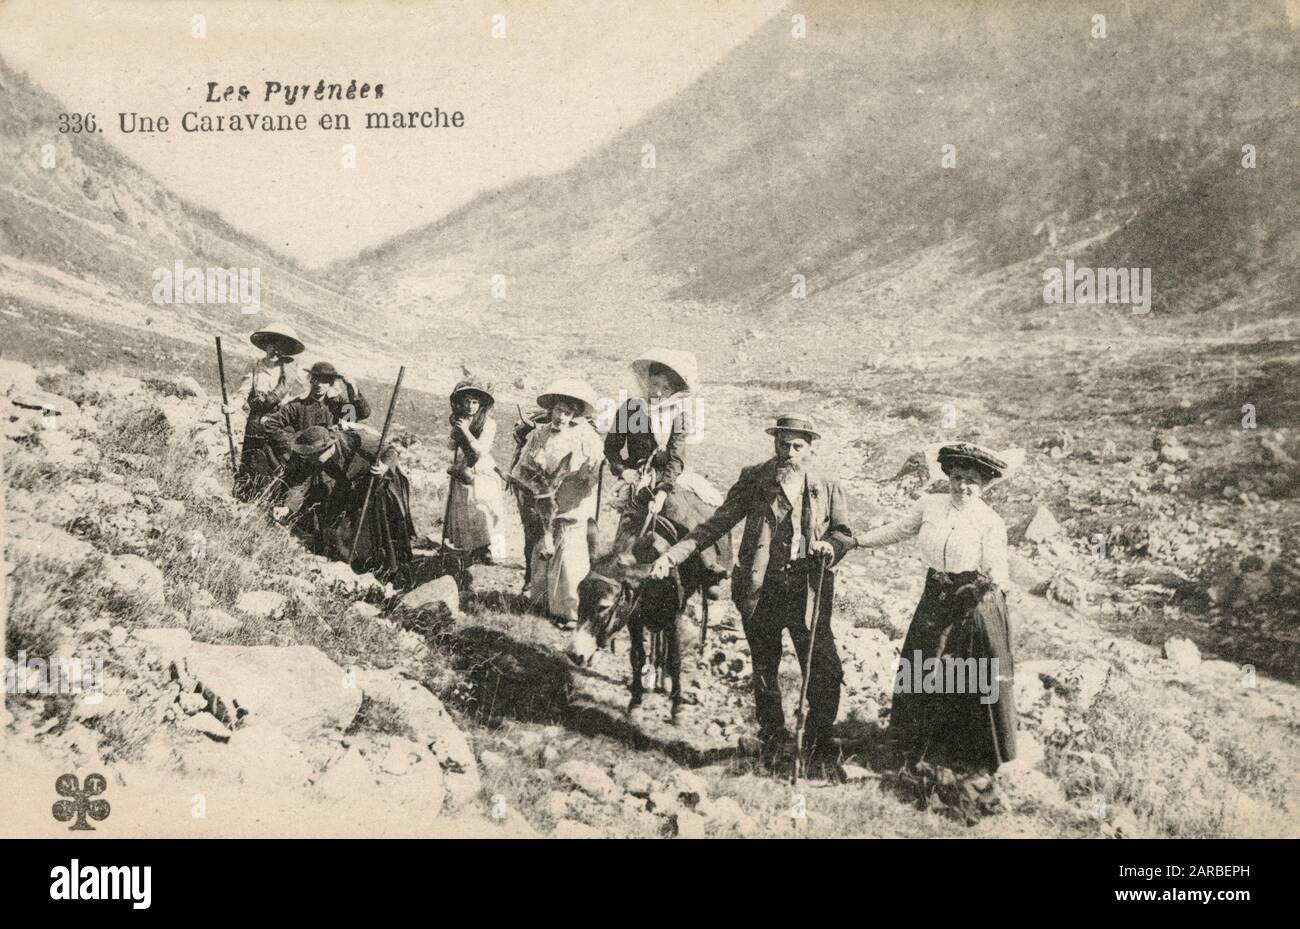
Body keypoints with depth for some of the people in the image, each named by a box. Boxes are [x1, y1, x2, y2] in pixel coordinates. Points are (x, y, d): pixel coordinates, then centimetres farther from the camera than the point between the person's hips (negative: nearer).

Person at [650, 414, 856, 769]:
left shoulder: (827, 489, 7)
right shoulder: (755, 480, 4)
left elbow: (844, 532, 12)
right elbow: (717, 524, 1)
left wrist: (830, 546, -13)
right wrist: (674, 554, -8)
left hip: (808, 590, 0)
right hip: (762, 588, 0)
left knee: (824, 669, -4)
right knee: (764, 667, 11)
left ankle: (819, 741, 15)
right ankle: (771, 737, 30)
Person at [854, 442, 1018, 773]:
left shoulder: (991, 522, -11)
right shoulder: (930, 505, 0)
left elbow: (996, 572, -12)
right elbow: (899, 530, 13)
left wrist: (991, 583, -33)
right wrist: (856, 541, 13)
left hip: (975, 606, -4)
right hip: (936, 600, 4)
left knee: (980, 681, 3)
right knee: (921, 672, 12)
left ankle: (979, 756, 22)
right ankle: (918, 744, 31)